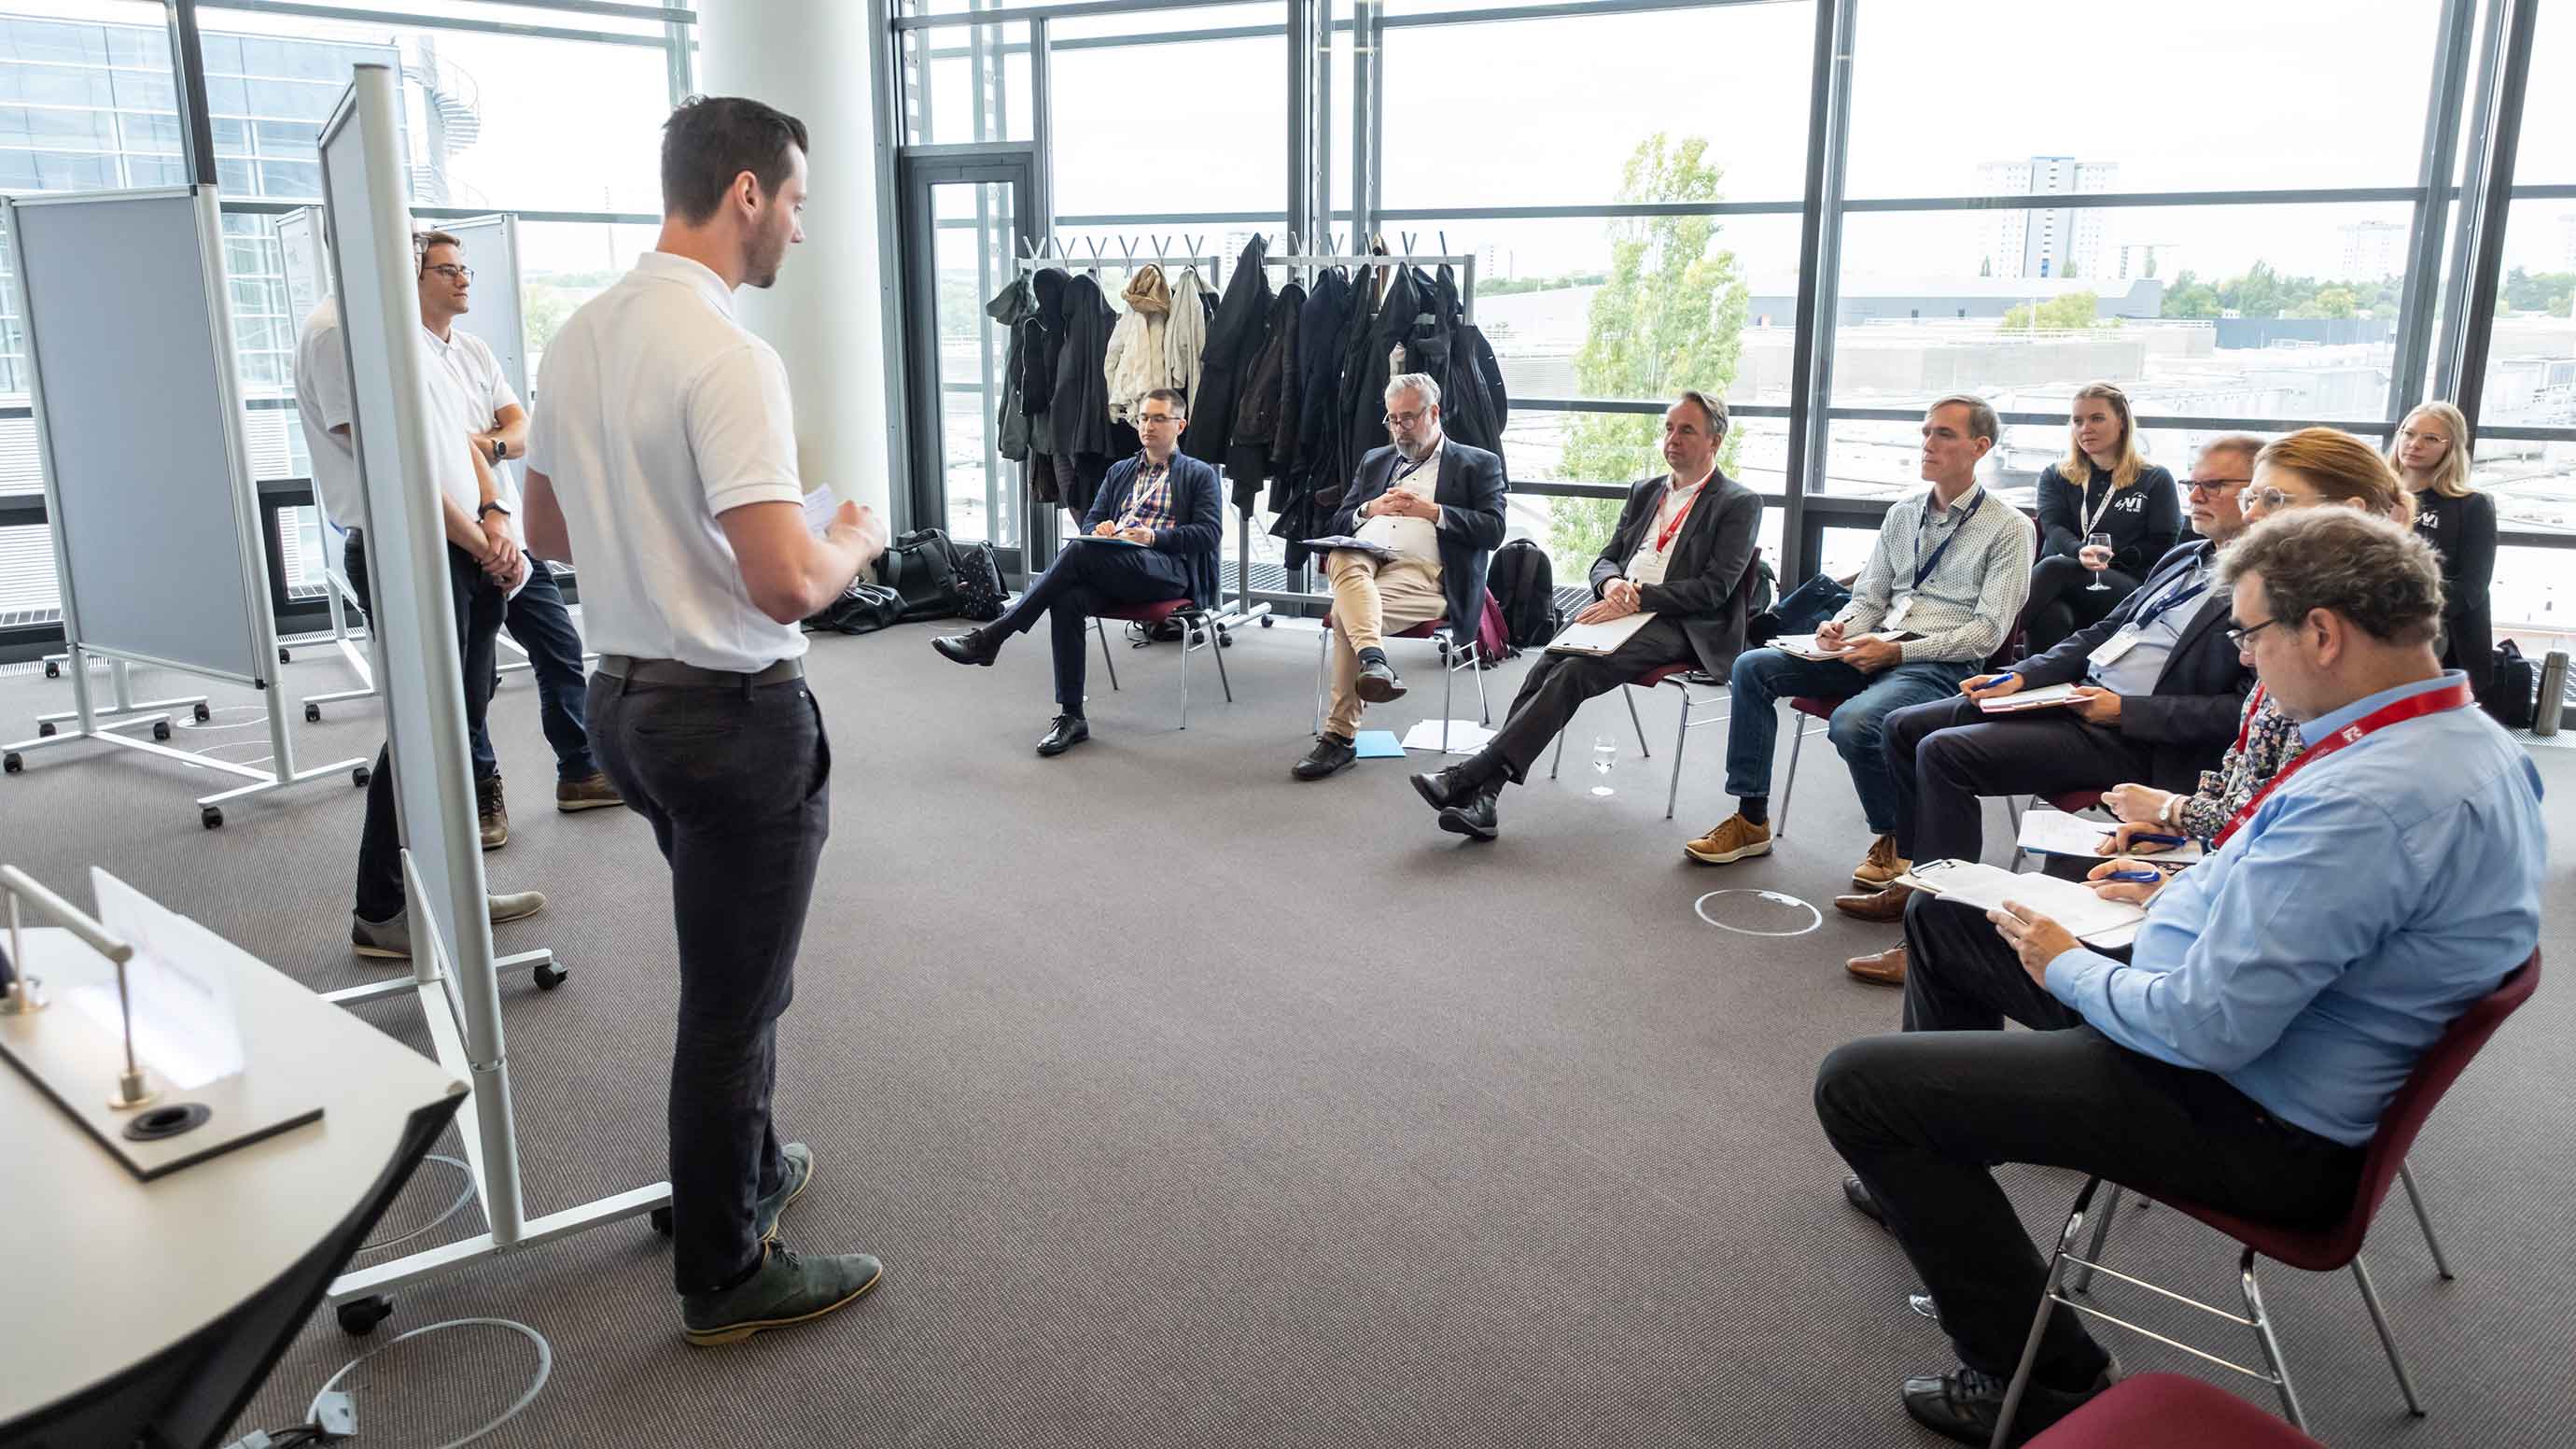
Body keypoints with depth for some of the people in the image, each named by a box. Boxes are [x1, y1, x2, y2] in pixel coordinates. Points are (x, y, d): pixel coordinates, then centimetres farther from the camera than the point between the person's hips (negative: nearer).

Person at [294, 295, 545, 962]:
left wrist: (495, 522, 1)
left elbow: (459, 438, 17)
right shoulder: (335, 329, -13)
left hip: (469, 552, 9)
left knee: (461, 724, 13)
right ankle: (380, 914, 8)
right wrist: (484, 546, -11)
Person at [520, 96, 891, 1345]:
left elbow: (546, 528, 17)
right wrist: (854, 541, -8)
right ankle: (725, 1278, 20)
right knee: (735, 997, 5)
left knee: (734, 973, 25)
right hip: (734, 714, -9)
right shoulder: (726, 354, -22)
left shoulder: (580, 336, 6)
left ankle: (746, 1172, 43)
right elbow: (786, 586, -27)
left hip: (625, 694, 9)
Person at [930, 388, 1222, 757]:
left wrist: (1153, 536, -13)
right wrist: (1100, 529, -2)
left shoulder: (1200, 475, 16)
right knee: (1067, 600, -32)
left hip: (1168, 568, -4)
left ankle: (991, 636, -31)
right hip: (1110, 569, 5)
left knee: (1080, 550, -33)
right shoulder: (1119, 471, 30)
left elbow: (1210, 532, 3)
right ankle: (1070, 716, -28)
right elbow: (1090, 521, 24)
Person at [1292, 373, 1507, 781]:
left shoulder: (1477, 464, 17)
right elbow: (1337, 525, 25)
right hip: (1360, 560, 4)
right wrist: (1371, 509, 4)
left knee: (1345, 614, -31)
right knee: (1344, 557, -35)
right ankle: (1373, 659, -55)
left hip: (1420, 574, -4)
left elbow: (1493, 529, 2)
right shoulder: (1375, 461, 31)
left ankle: (1340, 735, -29)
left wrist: (1432, 511, -5)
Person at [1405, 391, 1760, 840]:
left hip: (1674, 625, -5)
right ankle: (1483, 792, -35)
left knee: (1577, 670, -31)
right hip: (1618, 609, 6)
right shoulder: (1645, 492, 24)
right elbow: (1605, 559, 23)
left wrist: (1636, 599, -15)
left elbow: (1714, 588, -7)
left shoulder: (1740, 504, 4)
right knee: (1547, 664, -25)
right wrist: (1611, 583, -3)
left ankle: (1474, 773, -37)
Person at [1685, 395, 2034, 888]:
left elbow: (1987, 631, -10)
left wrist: (1897, 651, -20)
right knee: (1752, 667, -11)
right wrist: (1842, 628, -6)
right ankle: (1751, 818, -7)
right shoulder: (1902, 512, 16)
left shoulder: (2009, 528, -2)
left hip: (1941, 664, -7)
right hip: (1878, 650, 7)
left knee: (1852, 721, -35)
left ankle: (1896, 841, -7)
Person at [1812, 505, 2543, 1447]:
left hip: (2253, 1122, -11)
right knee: (1940, 915, 20)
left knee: (1856, 1082, -14)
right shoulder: (2463, 735, 1)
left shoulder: (2370, 801, -32)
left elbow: (2208, 1027, -31)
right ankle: (1936, 1173, 40)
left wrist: (2066, 968, -13)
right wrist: (2186, 890, 11)